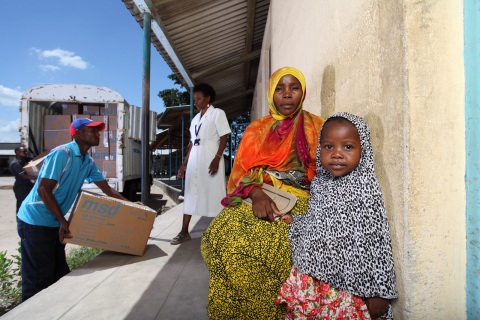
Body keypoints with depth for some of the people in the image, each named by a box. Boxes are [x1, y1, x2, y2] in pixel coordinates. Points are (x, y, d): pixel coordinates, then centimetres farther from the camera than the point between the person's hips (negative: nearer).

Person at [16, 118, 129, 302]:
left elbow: (108, 191, 9)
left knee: (60, 274, 15)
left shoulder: (88, 162, 7)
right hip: (36, 221, -8)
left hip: (55, 223, 9)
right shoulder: (62, 153, -18)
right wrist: (63, 221, -20)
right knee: (39, 279, 0)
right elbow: (43, 190, -21)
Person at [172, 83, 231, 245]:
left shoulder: (217, 113, 3)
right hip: (194, 159, 6)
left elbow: (223, 138, -6)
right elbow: (192, 143, 19)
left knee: (214, 193, -4)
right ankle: (184, 232, 11)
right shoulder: (195, 119, 21)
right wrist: (184, 164, 15)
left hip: (211, 158, -6)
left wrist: (217, 158, -18)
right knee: (190, 193, 5)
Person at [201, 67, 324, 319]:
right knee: (221, 234, -23)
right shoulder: (257, 129, 16)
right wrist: (256, 193, -15)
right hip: (257, 197, 2)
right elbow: (242, 171, 8)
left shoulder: (316, 128, 13)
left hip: (300, 201, -1)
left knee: (272, 241, -29)